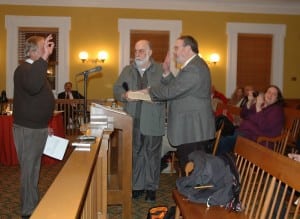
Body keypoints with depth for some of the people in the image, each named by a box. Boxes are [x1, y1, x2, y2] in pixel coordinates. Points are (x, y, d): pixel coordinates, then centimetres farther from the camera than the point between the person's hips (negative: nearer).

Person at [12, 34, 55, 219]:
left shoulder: (36, 69, 14)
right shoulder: (24, 69, -17)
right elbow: (32, 86, -43)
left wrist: (44, 125, 22)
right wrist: (44, 57, -42)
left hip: (36, 128, 10)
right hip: (27, 129, -10)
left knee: (34, 169, 18)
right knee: (29, 170, -1)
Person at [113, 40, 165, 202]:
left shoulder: (160, 70, 1)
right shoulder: (127, 70, 13)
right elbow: (117, 89, 9)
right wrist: (124, 95, -12)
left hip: (153, 123, -3)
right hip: (133, 121, 3)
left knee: (152, 154, 5)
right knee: (135, 154, 9)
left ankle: (151, 187, 17)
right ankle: (137, 186, 22)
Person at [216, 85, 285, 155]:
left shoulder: (277, 110, -4)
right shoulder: (259, 104, 15)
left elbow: (264, 127, -20)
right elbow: (243, 116, 7)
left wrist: (258, 107, -22)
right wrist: (250, 102, -9)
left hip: (253, 139, -7)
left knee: (223, 141, -22)